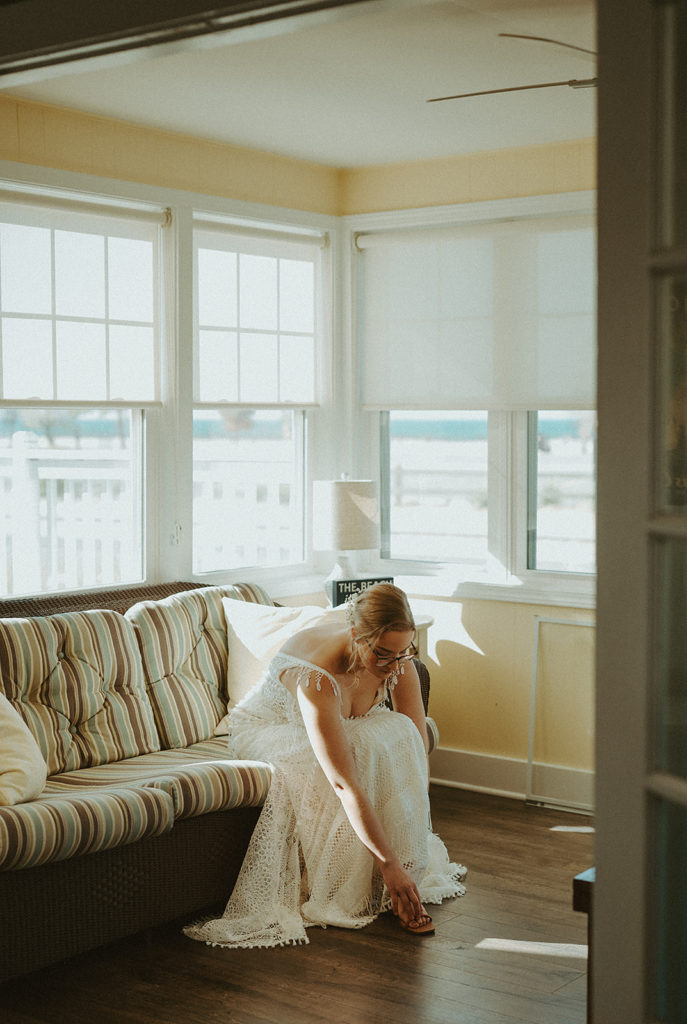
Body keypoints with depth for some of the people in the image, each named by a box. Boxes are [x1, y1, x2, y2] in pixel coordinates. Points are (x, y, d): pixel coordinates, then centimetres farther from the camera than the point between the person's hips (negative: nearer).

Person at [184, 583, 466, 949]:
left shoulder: (395, 656, -23)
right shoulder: (316, 677, -41)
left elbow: (418, 743, -19)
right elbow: (345, 784, -43)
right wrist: (389, 864, -42)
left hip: (345, 726, 5)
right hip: (264, 728, -5)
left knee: (397, 734, -27)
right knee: (357, 752, -35)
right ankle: (347, 894, -21)